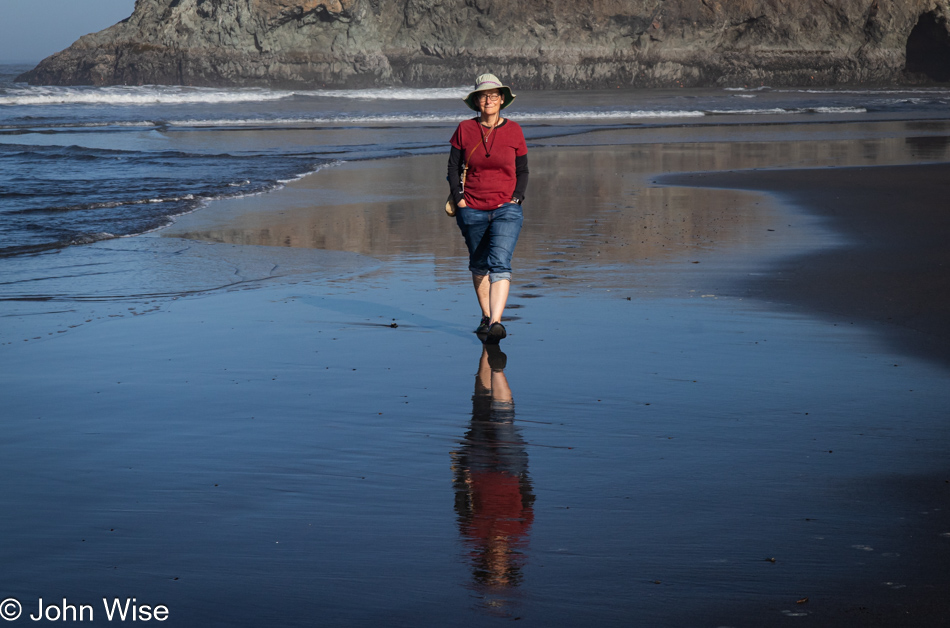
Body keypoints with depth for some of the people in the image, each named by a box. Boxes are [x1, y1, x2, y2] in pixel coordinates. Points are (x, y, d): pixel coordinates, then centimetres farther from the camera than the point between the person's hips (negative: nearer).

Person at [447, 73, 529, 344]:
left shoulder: (513, 131, 0)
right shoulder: (465, 130, 0)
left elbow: (523, 170, 9)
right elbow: (453, 167, 7)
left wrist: (516, 199, -5)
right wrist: (459, 199, -3)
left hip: (507, 209, -2)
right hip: (472, 210, 2)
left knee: (500, 263, -17)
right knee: (478, 265, 14)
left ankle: (496, 322, -27)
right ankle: (485, 316, 33)